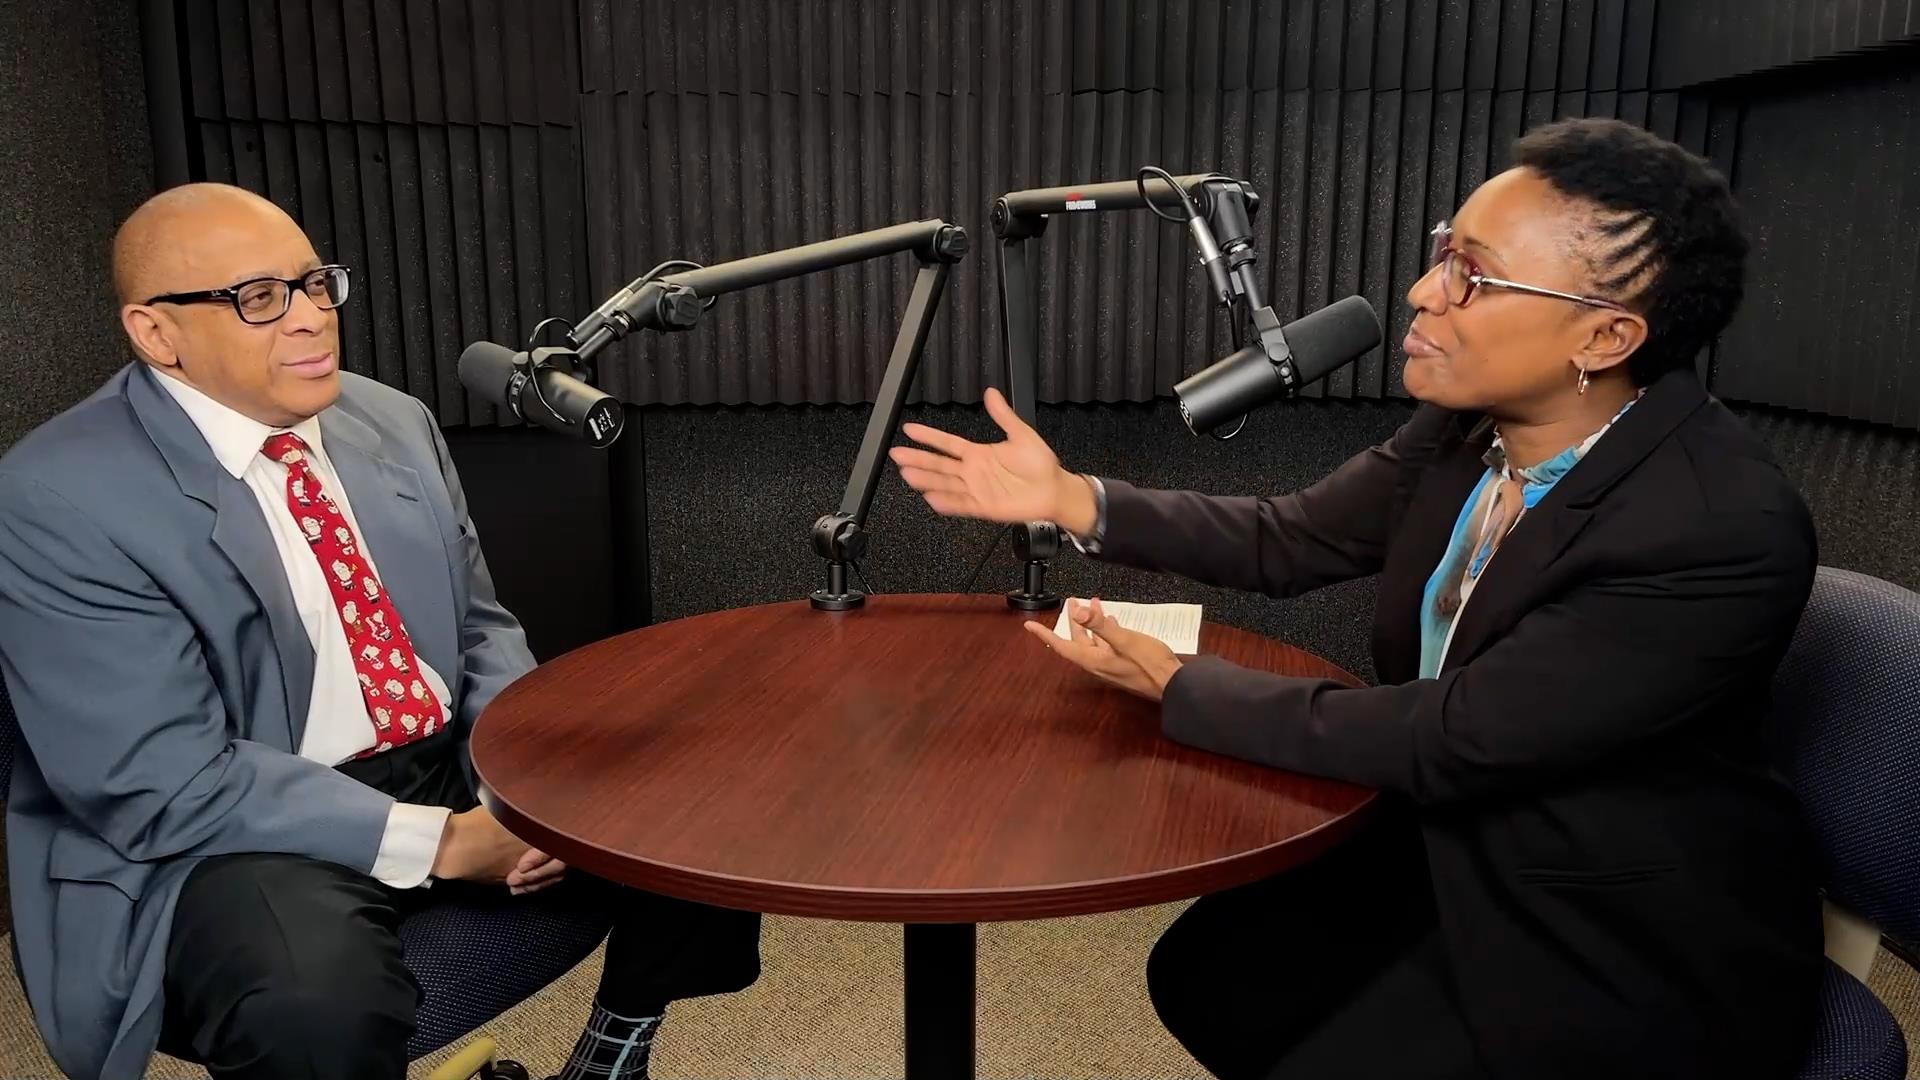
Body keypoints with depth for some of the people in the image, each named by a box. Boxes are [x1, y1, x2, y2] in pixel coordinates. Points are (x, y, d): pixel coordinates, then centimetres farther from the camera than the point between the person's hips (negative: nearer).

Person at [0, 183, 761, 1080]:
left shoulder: (393, 423, 5)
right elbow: (164, 787, -19)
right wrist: (443, 841, -22)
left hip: (460, 769, 6)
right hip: (235, 834, -6)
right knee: (317, 1006, -37)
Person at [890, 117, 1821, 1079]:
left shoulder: (1723, 534, -31)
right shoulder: (1471, 419, -10)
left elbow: (1444, 741, -28)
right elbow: (1288, 539, 0)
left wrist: (1174, 684, -20)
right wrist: (1073, 499, -10)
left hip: (1629, 951, -6)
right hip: (1452, 847, 6)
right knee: (1201, 975, 7)